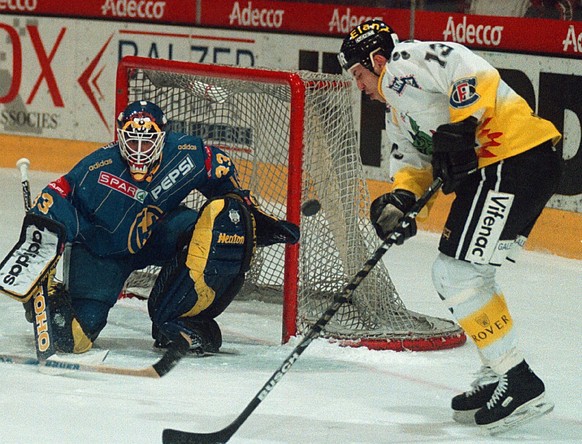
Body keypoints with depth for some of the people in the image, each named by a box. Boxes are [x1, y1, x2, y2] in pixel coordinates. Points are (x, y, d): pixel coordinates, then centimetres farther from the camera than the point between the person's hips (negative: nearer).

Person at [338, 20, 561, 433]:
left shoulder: (405, 63, -6)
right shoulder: (397, 112, 26)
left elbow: (475, 73, -19)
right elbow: (413, 158, 19)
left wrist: (460, 129, -22)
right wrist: (400, 200, 0)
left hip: (519, 158, -11)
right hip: (490, 170, 11)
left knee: (457, 271, -11)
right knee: (455, 273, 18)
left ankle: (520, 384, -11)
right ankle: (499, 377, 22)